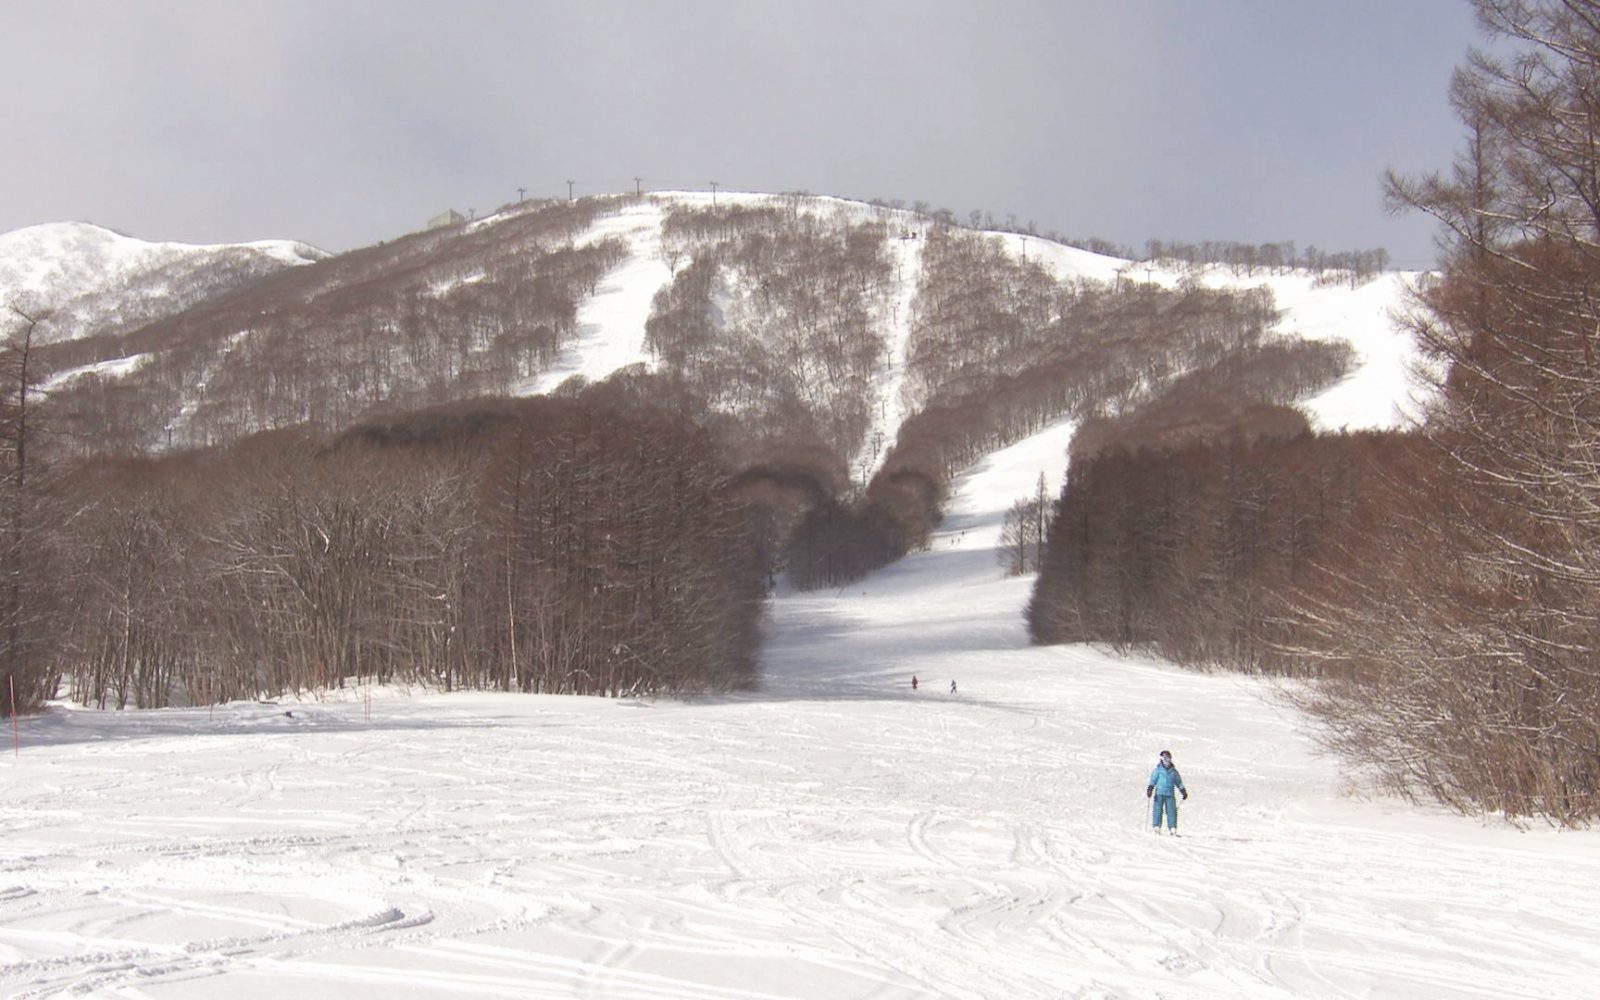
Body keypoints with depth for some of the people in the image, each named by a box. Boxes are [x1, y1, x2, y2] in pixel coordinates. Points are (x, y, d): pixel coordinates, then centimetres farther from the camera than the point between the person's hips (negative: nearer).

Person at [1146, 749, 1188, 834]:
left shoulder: (1174, 771, 13)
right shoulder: (1158, 770, 5)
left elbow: (1179, 783, 21)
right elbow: (1152, 781, 0)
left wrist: (1183, 792, 17)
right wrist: (1150, 789, -14)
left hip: (1170, 795, 2)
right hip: (1159, 794, -2)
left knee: (1172, 811, -6)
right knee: (1158, 810, -8)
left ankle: (1172, 829, -7)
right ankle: (1156, 827, -4)